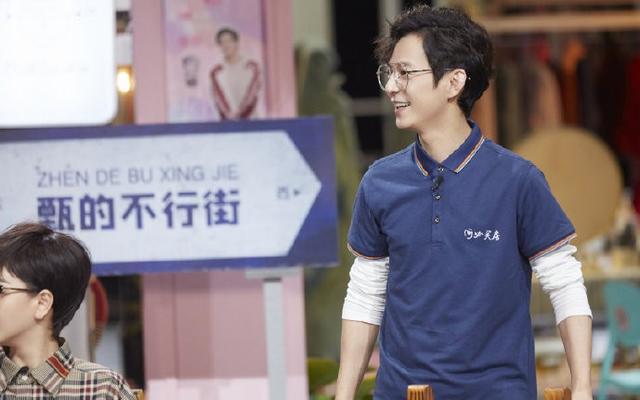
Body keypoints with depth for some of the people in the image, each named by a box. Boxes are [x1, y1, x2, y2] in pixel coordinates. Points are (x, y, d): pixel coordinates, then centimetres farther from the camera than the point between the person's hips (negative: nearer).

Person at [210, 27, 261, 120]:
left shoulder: (252, 67, 6)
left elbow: (251, 95, -4)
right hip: (227, 122, 0)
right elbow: (219, 98, -4)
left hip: (250, 120, 0)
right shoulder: (216, 72, 6)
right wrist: (231, 115, -19)